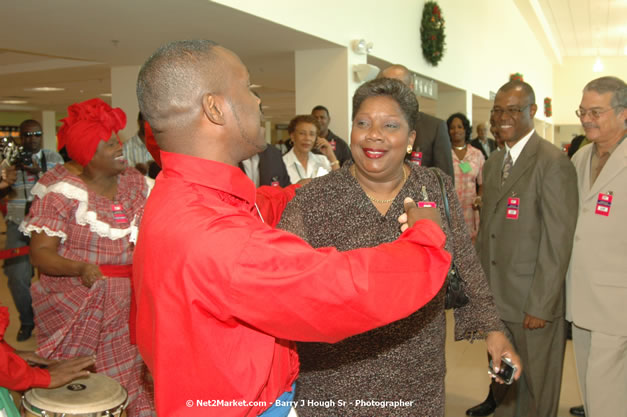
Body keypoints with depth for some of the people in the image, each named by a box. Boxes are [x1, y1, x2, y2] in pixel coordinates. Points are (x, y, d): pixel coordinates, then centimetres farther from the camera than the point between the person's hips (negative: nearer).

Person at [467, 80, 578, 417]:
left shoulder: (553, 163, -14)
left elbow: (557, 242, -16)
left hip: (533, 301, -6)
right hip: (494, 296, 6)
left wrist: (540, 305, -17)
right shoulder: (493, 162, 11)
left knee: (536, 387, 11)